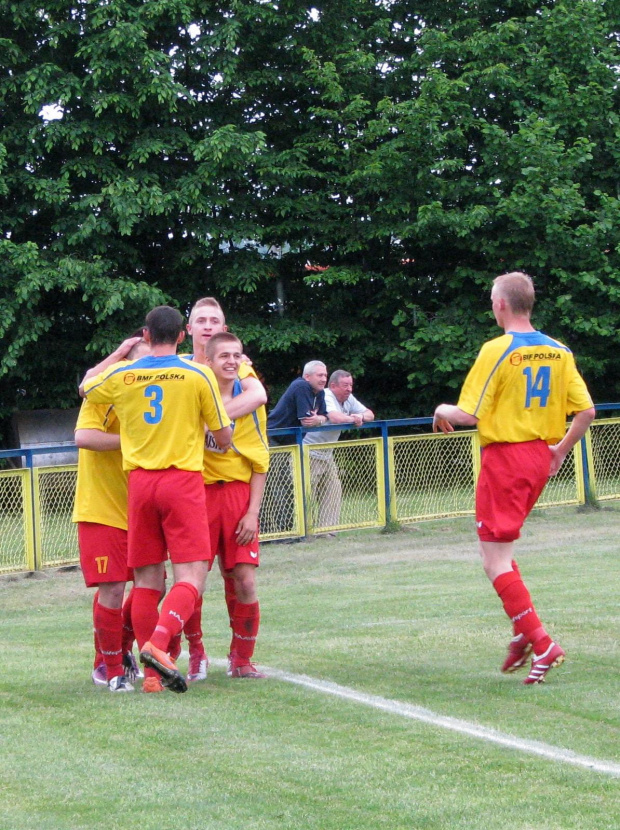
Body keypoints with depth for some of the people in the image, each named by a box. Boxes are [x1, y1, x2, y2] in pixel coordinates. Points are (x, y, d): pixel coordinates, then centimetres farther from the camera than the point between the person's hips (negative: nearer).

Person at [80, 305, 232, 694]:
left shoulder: (122, 375, 4)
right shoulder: (198, 375, -4)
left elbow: (85, 387, 27)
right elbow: (224, 438, 1)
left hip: (140, 483, 4)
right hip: (184, 480, -3)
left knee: (147, 579, 8)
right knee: (191, 577, -5)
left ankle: (153, 672, 5)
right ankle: (158, 643, -29)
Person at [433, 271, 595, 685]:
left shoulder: (497, 351, -13)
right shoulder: (559, 352, 5)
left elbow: (469, 415, -15)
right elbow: (586, 411, 4)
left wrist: (443, 412, 6)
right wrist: (560, 450, 17)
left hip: (505, 457, -7)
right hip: (541, 457, 7)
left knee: (496, 562, -3)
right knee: (501, 549, 23)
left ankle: (542, 644, -12)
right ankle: (524, 631, 13)